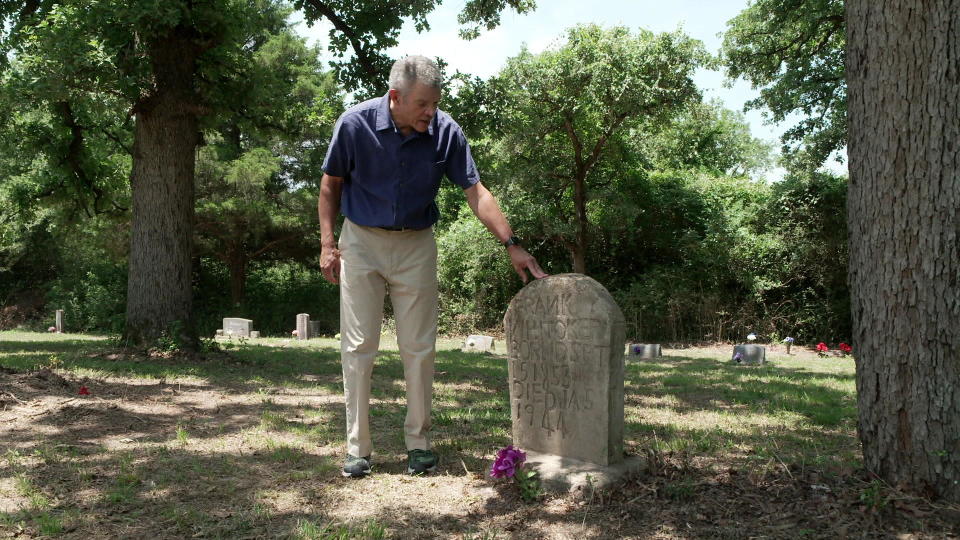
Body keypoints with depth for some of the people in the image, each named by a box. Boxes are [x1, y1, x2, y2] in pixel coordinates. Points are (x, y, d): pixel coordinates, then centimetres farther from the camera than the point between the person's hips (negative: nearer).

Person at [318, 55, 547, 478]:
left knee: (419, 348, 2)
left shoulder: (446, 132, -13)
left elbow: (476, 193, -9)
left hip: (416, 245, 1)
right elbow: (331, 184, -1)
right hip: (361, 241, -1)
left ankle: (418, 443, 17)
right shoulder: (355, 124, -14)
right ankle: (356, 448, 10)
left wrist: (512, 245, -17)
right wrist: (327, 244, -5)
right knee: (358, 346, 0)